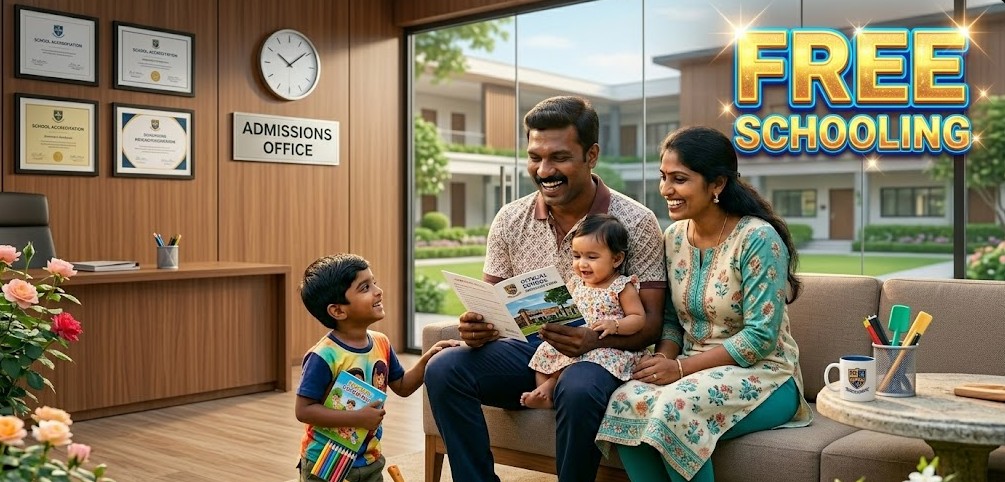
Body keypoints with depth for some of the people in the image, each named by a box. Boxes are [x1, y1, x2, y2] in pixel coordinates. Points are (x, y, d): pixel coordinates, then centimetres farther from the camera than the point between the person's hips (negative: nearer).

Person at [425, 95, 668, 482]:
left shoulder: (635, 222, -8)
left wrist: (597, 340, -28)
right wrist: (479, 327, -16)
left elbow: (650, 320, -8)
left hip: (599, 354, -3)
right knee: (443, 370, -21)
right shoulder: (510, 219, 2)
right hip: (527, 348, 4)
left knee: (578, 391, -37)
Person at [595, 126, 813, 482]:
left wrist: (681, 367, -20)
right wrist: (664, 361, -11)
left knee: (675, 408, -33)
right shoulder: (674, 236, 4)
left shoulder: (758, 238, -16)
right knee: (625, 402, -24)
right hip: (691, 371, 5)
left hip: (761, 374, -5)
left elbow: (760, 337, -18)